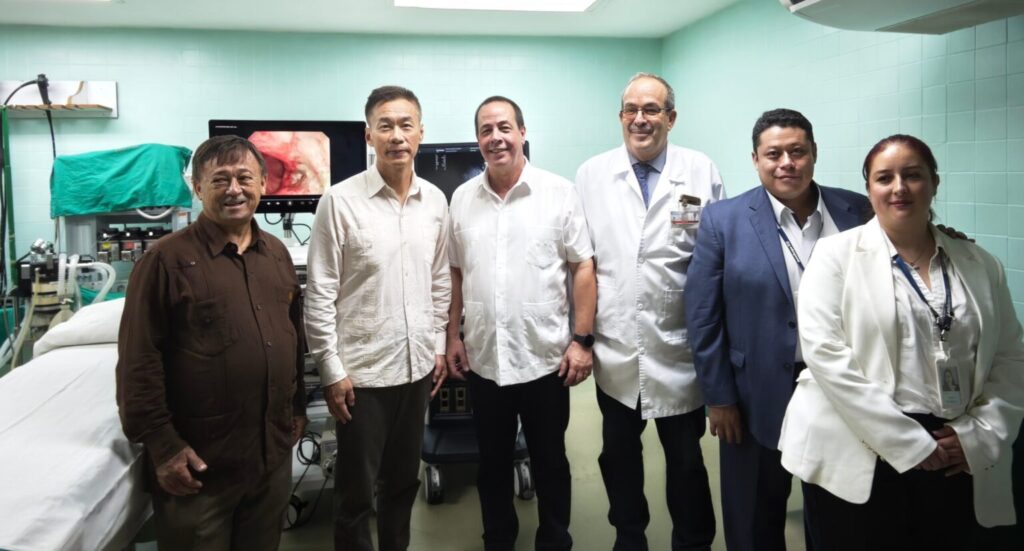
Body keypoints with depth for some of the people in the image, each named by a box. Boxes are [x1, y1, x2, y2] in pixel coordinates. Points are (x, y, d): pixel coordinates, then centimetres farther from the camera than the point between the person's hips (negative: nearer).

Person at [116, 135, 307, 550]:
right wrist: (161, 443, -14)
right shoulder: (167, 259, -12)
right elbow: (139, 362, -13)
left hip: (273, 452, 6)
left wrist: (297, 406, 15)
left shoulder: (277, 253, 7)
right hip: (200, 460, -5)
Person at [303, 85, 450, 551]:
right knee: (356, 490, 10)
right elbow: (319, 295, -10)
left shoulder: (435, 200, 3)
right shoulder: (340, 201, -11)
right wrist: (331, 369, -11)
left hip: (417, 366, 5)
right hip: (362, 369, -4)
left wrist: (439, 344, 10)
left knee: (403, 481, 19)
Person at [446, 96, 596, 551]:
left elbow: (583, 268, -5)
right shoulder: (462, 199, 5)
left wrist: (582, 339, -9)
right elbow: (455, 274, 11)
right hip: (483, 359, 3)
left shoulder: (559, 193, -5)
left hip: (545, 358, -3)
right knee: (492, 462, 17)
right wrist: (452, 336, 7)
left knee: (549, 462, 13)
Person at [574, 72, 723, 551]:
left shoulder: (702, 173, -2)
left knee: (686, 461, 13)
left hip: (678, 350, -2)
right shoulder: (592, 175, 3)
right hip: (614, 347, 2)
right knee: (619, 455, 18)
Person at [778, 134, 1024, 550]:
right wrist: (909, 443, -14)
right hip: (855, 461, -3)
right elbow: (824, 352, -12)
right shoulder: (837, 254, -2)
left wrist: (980, 435, -5)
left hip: (952, 463, 4)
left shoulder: (980, 265, 10)